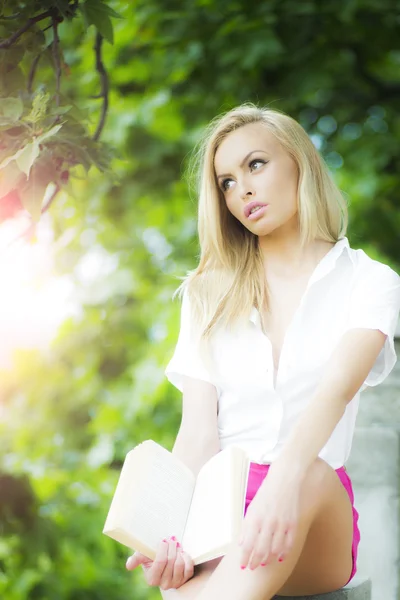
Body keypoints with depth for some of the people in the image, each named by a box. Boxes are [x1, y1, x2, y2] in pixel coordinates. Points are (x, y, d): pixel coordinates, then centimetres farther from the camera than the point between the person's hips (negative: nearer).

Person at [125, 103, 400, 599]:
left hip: (312, 514, -2)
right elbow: (198, 427, 1)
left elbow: (336, 389, -15)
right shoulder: (209, 292, 15)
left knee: (309, 478, -39)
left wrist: (285, 480, -37)